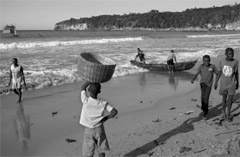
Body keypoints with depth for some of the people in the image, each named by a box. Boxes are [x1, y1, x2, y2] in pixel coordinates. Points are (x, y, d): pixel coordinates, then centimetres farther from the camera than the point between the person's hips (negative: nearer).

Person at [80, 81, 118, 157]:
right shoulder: (103, 103, -10)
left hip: (88, 130, -1)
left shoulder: (85, 101, -16)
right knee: (101, 151, 11)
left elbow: (83, 87, -2)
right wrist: (106, 118, 1)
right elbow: (114, 111, -10)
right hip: (99, 129, 1)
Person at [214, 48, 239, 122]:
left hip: (232, 84, -1)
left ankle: (228, 115, 12)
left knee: (230, 99, -2)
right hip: (223, 83, 1)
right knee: (224, 98, 11)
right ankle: (224, 110, 35)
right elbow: (220, 72, 1)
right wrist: (216, 82, 2)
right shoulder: (221, 62, -8)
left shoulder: (235, 62, -10)